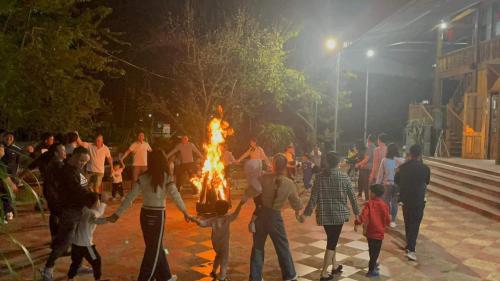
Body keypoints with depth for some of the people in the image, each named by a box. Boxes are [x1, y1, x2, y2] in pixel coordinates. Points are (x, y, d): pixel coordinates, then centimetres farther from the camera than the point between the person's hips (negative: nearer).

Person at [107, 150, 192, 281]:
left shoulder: (142, 178, -2)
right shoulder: (166, 178, -12)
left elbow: (129, 197, -3)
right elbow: (175, 195, -17)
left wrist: (117, 214, 0)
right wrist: (185, 212, -9)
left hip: (145, 214, 5)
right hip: (157, 215, -5)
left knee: (155, 246, 20)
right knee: (153, 249, 9)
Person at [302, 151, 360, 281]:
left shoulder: (319, 177, -4)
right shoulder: (344, 177, -7)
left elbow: (314, 198, -5)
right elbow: (352, 196, -2)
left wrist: (306, 212, 3)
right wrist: (357, 212, 10)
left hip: (324, 215, 2)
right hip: (339, 214, -2)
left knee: (331, 240, 21)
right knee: (332, 242, 5)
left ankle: (334, 267, 33)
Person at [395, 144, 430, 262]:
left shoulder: (402, 167, -4)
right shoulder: (424, 168, -13)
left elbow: (396, 181, 9)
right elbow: (427, 181, 6)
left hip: (405, 199, 4)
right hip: (418, 200, -4)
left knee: (408, 223, 19)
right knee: (415, 224, 0)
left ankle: (409, 245, 34)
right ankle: (411, 250, -10)